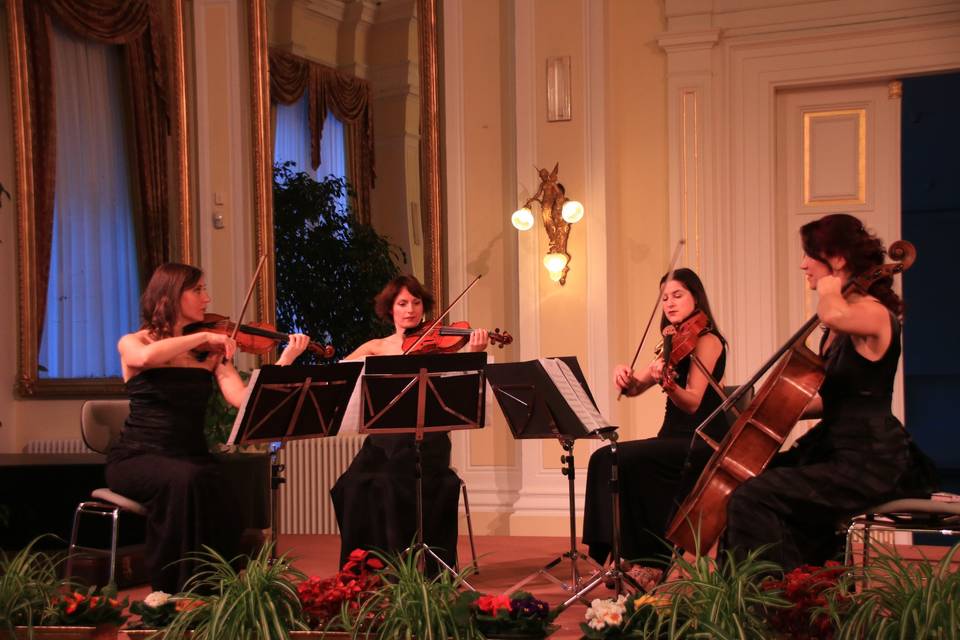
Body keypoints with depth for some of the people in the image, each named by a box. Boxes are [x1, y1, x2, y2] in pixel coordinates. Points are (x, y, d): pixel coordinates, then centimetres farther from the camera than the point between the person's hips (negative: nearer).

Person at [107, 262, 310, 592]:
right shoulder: (132, 343, 3)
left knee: (222, 508, -31)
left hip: (191, 457, 3)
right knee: (185, 481, -36)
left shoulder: (211, 352, 10)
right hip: (138, 458, -2)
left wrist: (286, 359, -14)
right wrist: (203, 336, -18)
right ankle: (171, 593, -24)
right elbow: (146, 357, -24)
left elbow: (242, 398, -6)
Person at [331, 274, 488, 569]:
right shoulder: (376, 347, 15)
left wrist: (473, 354, -25)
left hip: (424, 438, -3)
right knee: (353, 486, -21)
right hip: (383, 439, 3)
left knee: (391, 487, -28)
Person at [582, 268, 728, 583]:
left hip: (703, 443, -8)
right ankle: (621, 553, -14)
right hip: (675, 439, 8)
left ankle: (650, 561, -16)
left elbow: (692, 403, -20)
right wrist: (627, 376, -11)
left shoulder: (707, 341, -8)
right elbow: (635, 388, 12)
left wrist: (667, 383, -40)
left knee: (627, 460, -26)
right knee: (603, 459, -13)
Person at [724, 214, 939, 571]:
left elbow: (834, 315, -42)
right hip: (834, 448, 10)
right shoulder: (840, 325, 13)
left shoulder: (874, 314, -16)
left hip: (868, 464, -10)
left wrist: (830, 288, -20)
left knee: (751, 499, -21)